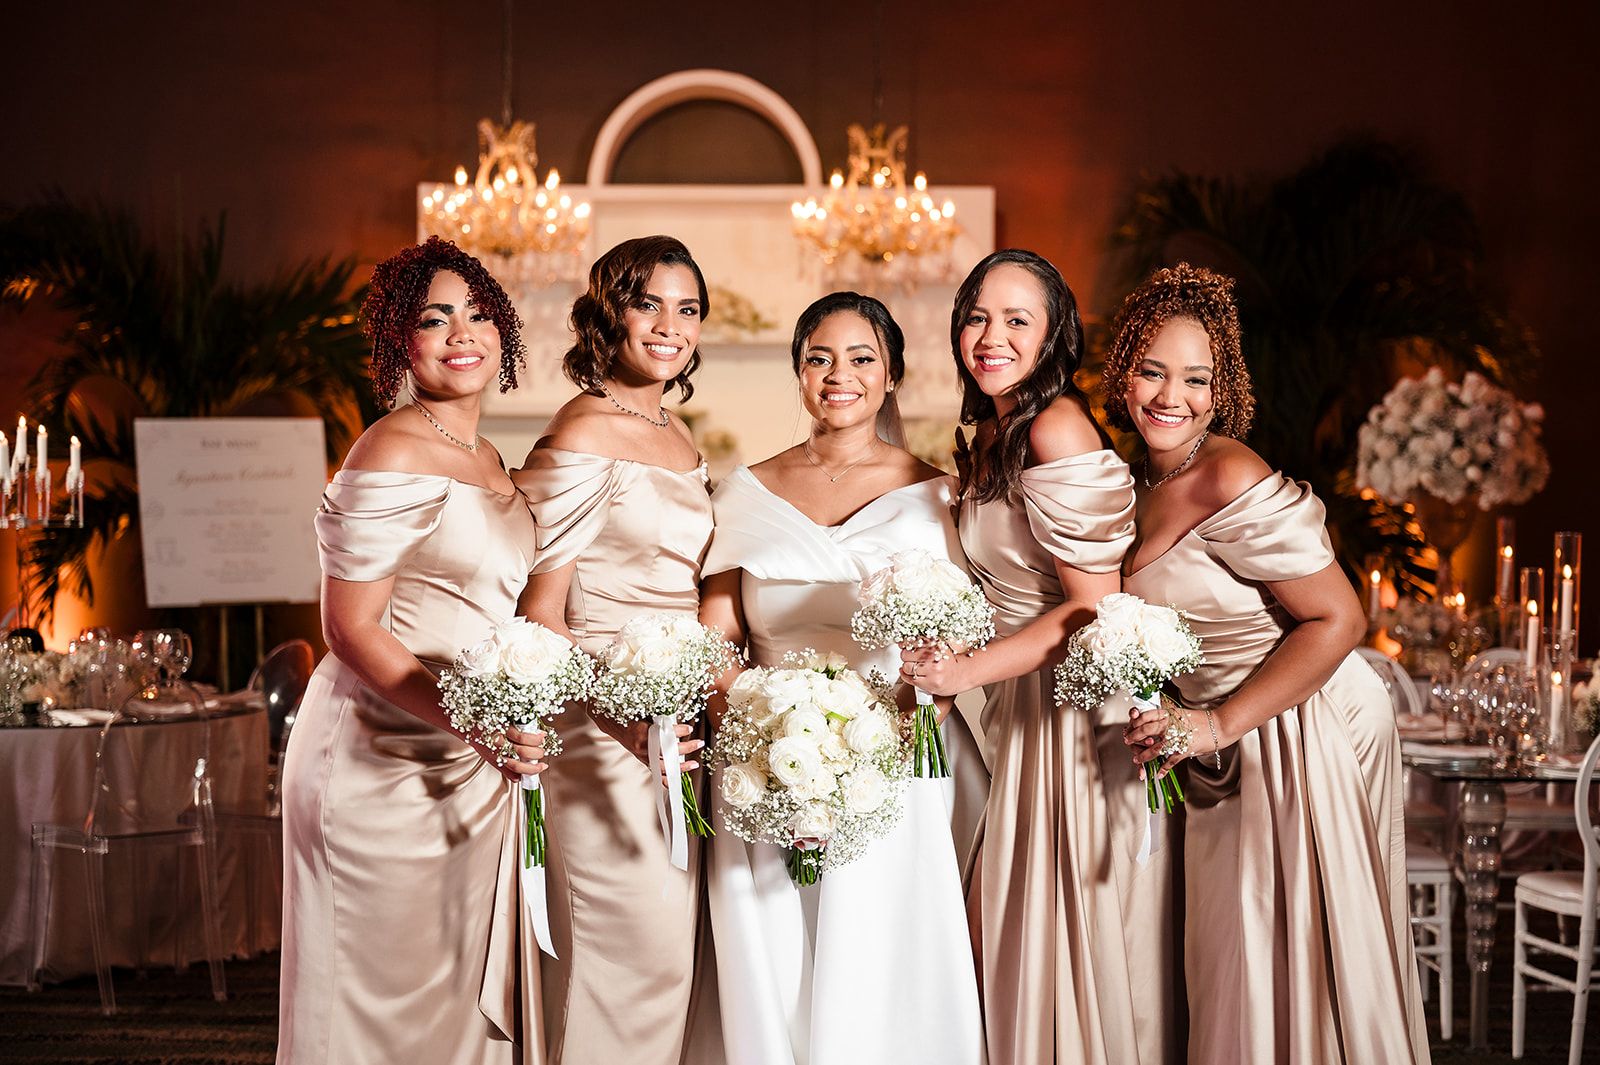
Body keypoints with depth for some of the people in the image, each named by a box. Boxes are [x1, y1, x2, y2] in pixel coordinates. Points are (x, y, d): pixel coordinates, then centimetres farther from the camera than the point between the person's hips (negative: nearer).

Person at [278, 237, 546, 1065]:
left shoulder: (485, 458, 11)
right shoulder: (393, 457, -16)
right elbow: (350, 629, -18)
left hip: (470, 773, 8)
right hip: (386, 766, -8)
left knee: (464, 996, 15)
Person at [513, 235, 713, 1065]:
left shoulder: (678, 436, 13)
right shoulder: (583, 438, -12)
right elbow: (540, 613, -14)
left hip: (677, 729, 8)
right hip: (607, 732, -8)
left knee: (667, 954, 12)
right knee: (638, 954, -5)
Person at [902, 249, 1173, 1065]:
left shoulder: (1057, 430, -17)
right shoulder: (989, 438, 11)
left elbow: (1095, 608, -19)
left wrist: (968, 672, -21)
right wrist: (949, 658, 6)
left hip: (1079, 713, -9)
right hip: (1022, 715, 9)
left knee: (1076, 949, 1)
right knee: (1016, 942, 14)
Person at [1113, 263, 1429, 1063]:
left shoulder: (1232, 484, -21)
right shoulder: (1145, 481, 5)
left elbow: (1338, 621, -20)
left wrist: (1220, 725, -20)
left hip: (1299, 737, -8)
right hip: (1222, 755, 8)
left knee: (1284, 965, 0)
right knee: (1229, 964, 13)